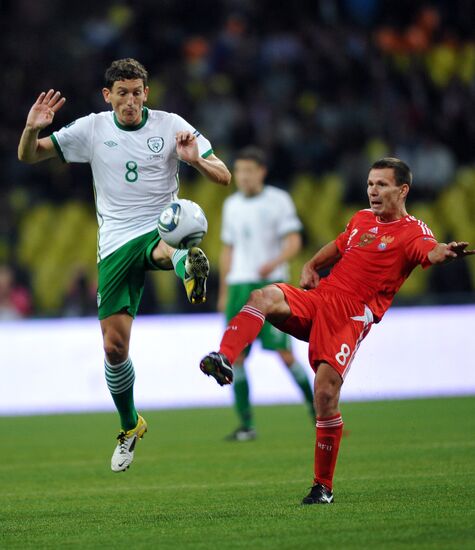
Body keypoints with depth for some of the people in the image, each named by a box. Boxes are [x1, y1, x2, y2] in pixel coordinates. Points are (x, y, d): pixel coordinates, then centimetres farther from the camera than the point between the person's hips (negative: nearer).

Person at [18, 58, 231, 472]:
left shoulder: (170, 126, -1)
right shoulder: (92, 129, 3)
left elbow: (224, 177, -1)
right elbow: (29, 156, 6)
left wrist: (197, 160, -23)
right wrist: (32, 128, -16)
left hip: (161, 229, -1)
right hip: (116, 245, 2)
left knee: (168, 247, -41)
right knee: (114, 347, -1)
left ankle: (190, 268, -75)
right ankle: (130, 426, 20)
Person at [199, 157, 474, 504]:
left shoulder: (412, 232, -3)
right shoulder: (362, 219, 18)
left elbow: (431, 253, -26)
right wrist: (311, 266, 16)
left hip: (351, 318, -6)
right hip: (319, 298, 6)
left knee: (326, 396, -14)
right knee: (263, 297, -24)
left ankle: (324, 487, -1)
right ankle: (224, 361, -37)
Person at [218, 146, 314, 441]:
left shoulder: (278, 200, -2)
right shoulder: (232, 205, 14)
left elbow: (294, 242, -8)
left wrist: (274, 263, -27)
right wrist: (224, 293, 19)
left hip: (272, 284, -5)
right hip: (239, 286, 5)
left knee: (282, 351, -10)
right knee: (235, 355, -5)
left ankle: (314, 402, 13)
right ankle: (246, 425, -1)